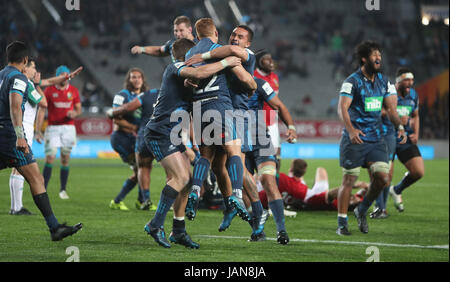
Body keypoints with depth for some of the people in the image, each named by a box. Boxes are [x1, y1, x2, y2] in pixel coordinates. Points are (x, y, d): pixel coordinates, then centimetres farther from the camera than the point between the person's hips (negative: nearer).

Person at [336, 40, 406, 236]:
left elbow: (391, 108, 12)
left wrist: (400, 127, -6)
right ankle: (341, 223, 8)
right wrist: (351, 130, -33)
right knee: (349, 180, -2)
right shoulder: (352, 81, -8)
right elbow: (342, 108, -18)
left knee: (382, 177, -7)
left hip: (376, 139, 5)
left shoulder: (383, 82, 10)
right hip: (354, 139, -5)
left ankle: (362, 210, 17)